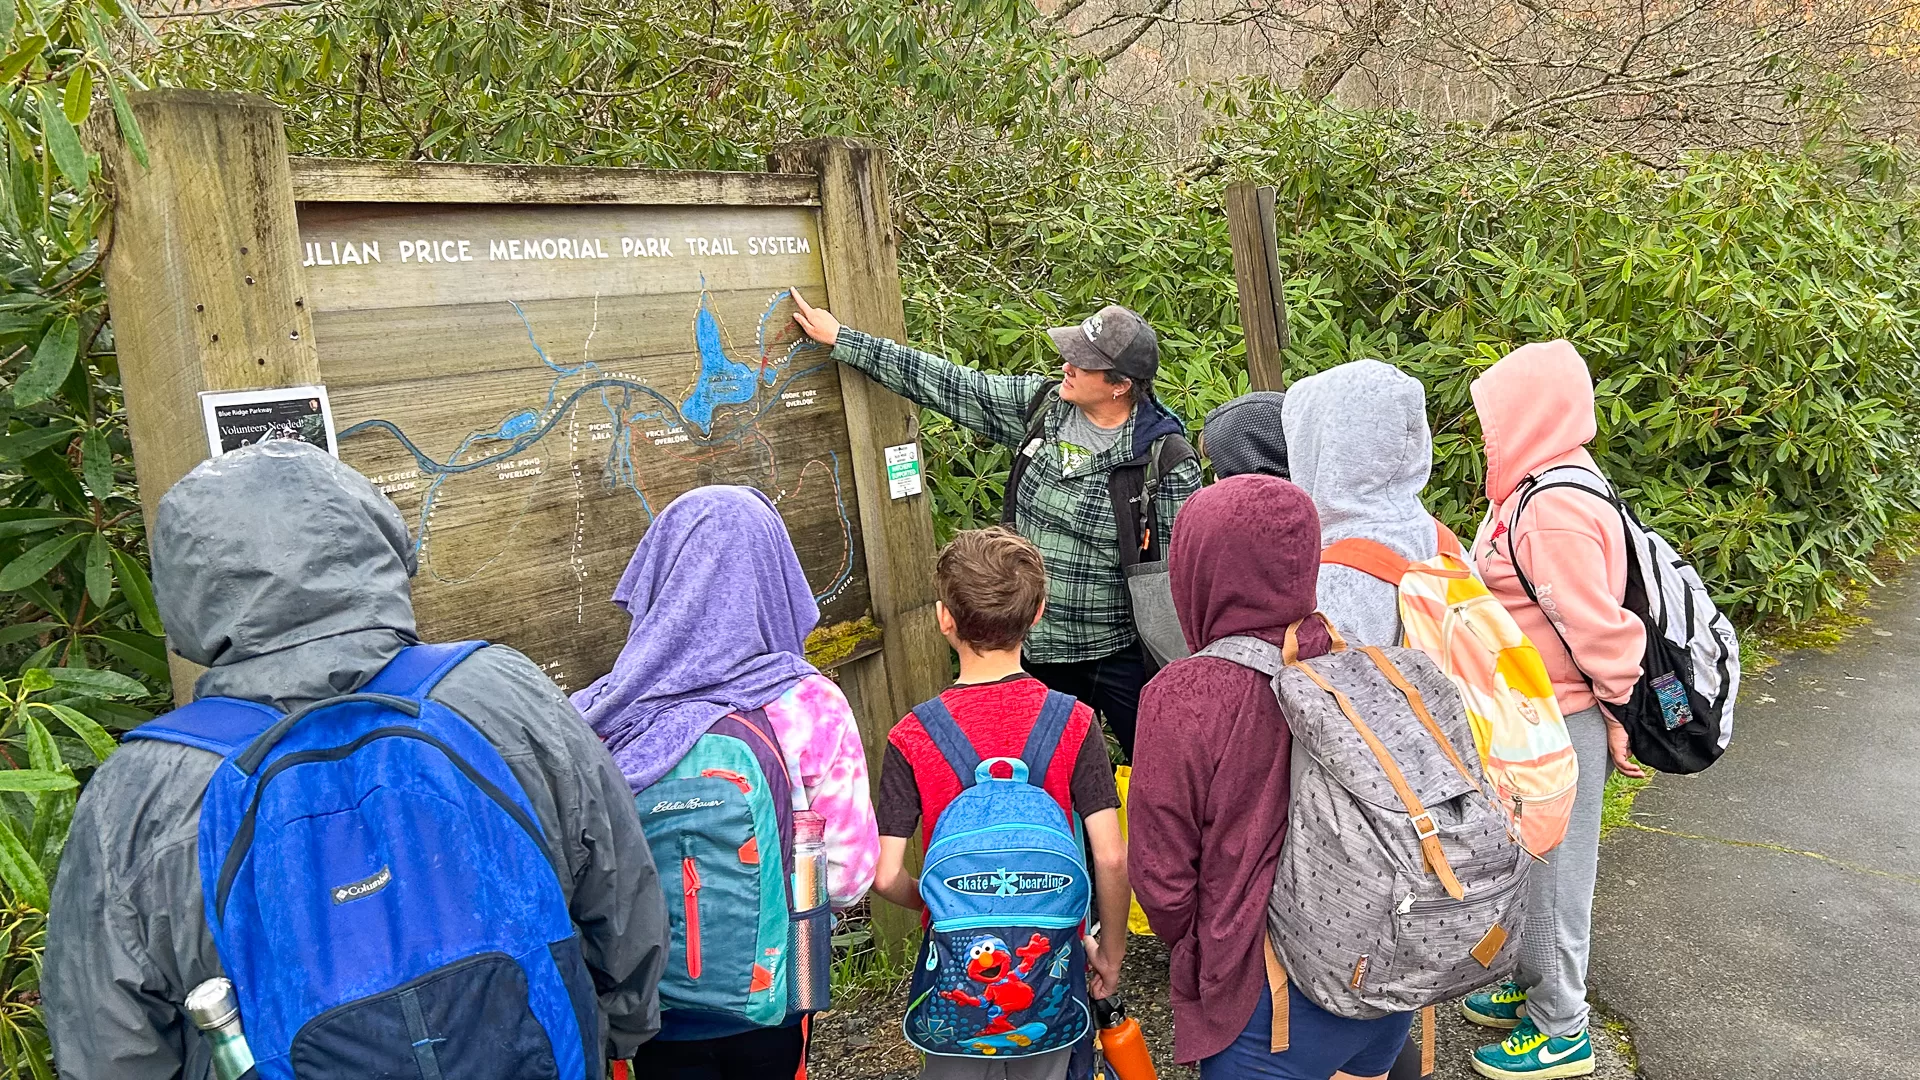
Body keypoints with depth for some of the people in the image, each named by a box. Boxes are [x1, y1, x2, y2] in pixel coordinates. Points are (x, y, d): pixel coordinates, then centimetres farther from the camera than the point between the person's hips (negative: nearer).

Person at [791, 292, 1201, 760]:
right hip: (1040, 651, 5)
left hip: (1121, 656, -5)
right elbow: (948, 384, 3)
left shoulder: (1167, 461, -16)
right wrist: (841, 339, 6)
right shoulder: (1040, 405, -2)